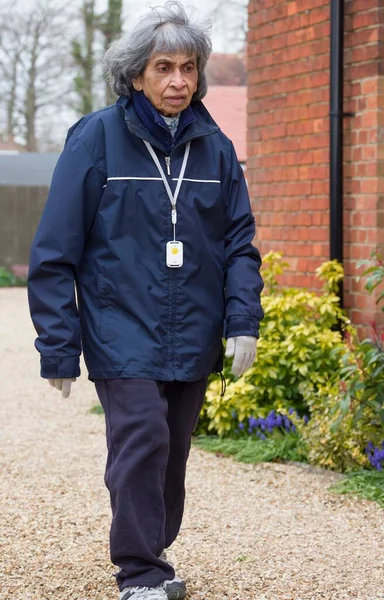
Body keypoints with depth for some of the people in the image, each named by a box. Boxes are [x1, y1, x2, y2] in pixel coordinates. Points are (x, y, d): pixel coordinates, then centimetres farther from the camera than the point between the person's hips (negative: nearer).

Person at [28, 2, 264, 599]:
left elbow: (239, 243, 10)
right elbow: (55, 251, -5)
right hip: (122, 332, -4)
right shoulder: (98, 139, -6)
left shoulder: (214, 147, 6)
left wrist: (243, 322, -4)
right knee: (142, 441, -14)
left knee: (172, 452, 12)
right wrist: (58, 346, -8)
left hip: (192, 340, 4)